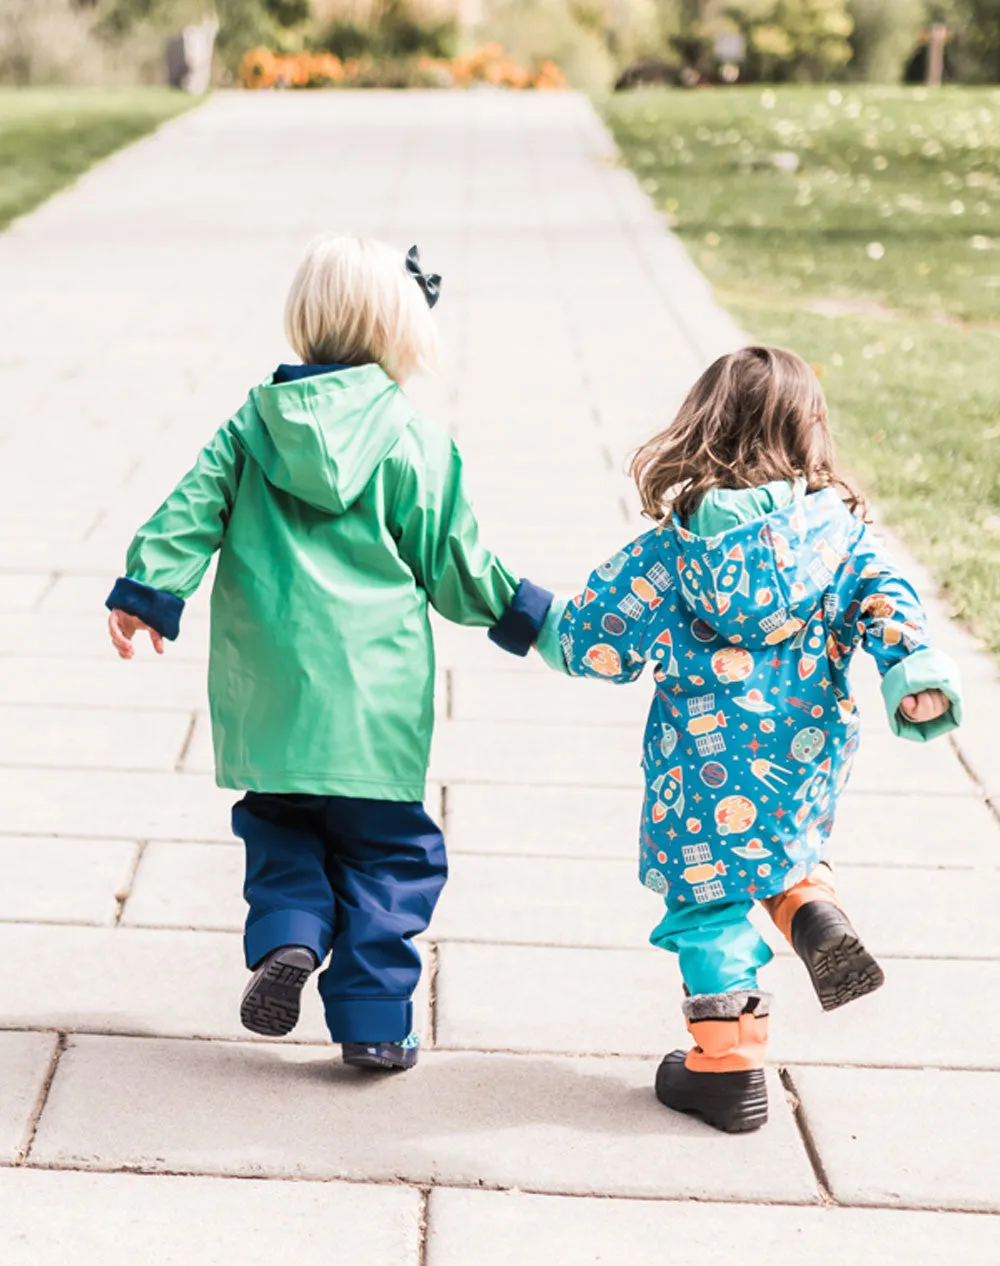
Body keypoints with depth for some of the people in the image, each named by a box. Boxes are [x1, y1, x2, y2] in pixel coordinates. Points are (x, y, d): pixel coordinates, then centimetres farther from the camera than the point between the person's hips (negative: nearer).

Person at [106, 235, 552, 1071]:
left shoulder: (254, 423, 5)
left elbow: (191, 511, 1)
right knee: (386, 853, 8)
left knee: (279, 828, 21)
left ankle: (286, 937, -5)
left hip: (267, 689, 3)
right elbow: (454, 566, 1)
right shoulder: (417, 444, -5)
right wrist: (525, 616, 15)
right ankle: (372, 1019, 8)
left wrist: (146, 592, 8)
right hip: (373, 692, -3)